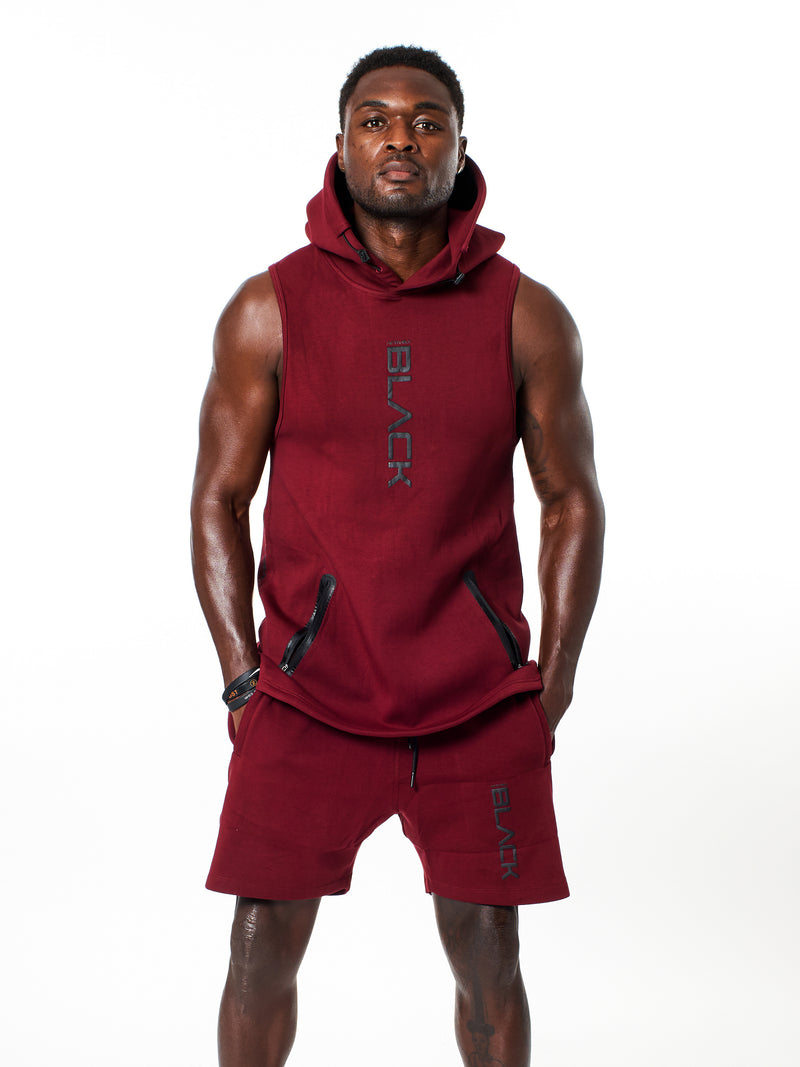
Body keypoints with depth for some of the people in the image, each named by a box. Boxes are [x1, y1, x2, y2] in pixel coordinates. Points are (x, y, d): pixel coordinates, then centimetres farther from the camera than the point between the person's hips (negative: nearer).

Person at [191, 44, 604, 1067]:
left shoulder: (526, 316, 1)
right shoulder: (269, 310, 0)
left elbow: (573, 504, 6)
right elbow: (218, 500, 3)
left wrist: (553, 684, 0)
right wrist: (241, 676, -3)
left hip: (482, 703, 1)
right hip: (307, 696, 0)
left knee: (488, 961, 9)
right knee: (263, 949, 3)